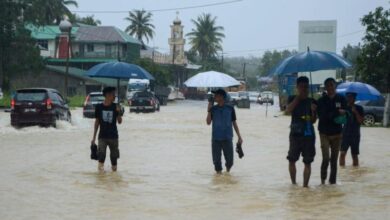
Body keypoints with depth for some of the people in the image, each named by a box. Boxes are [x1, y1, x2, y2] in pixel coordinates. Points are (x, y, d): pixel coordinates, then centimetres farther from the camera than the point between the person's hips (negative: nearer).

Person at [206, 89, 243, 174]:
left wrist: (239, 136, 4)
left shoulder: (230, 108, 0)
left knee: (229, 160, 3)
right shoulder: (213, 109, 2)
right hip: (216, 139, 1)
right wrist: (209, 110, -13)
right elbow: (208, 122, -5)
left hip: (227, 138, -1)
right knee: (216, 160, 0)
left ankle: (227, 172, 30)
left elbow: (234, 123, 6)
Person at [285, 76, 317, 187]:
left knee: (307, 162, -1)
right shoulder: (292, 99, 5)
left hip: (309, 134, 1)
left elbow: (313, 121, 7)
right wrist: (298, 96, -14)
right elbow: (288, 110, -15)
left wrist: (313, 111, -13)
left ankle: (305, 185, 3)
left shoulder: (312, 102, 8)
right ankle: (293, 183, 18)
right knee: (292, 160, 3)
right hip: (295, 134, -1)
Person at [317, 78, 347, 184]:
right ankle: (323, 179, 6)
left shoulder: (341, 99, 2)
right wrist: (337, 113, -18)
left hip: (337, 133, 2)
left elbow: (345, 114, -1)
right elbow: (321, 115, -12)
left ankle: (332, 181, 15)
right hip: (324, 133, -2)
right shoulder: (321, 100, -2)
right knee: (326, 158, -13)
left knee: (334, 160, 6)